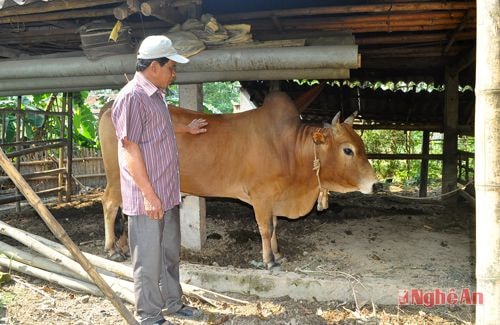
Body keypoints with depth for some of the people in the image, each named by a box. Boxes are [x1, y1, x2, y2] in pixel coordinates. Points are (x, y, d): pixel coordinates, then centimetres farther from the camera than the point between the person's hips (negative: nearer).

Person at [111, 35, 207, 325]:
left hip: (168, 194, 9)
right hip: (147, 197, -9)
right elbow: (131, 150, -19)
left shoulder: (156, 95, 12)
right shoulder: (132, 97, -16)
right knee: (149, 261, 5)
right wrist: (150, 195, -20)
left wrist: (186, 129, 42)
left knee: (171, 254, 20)